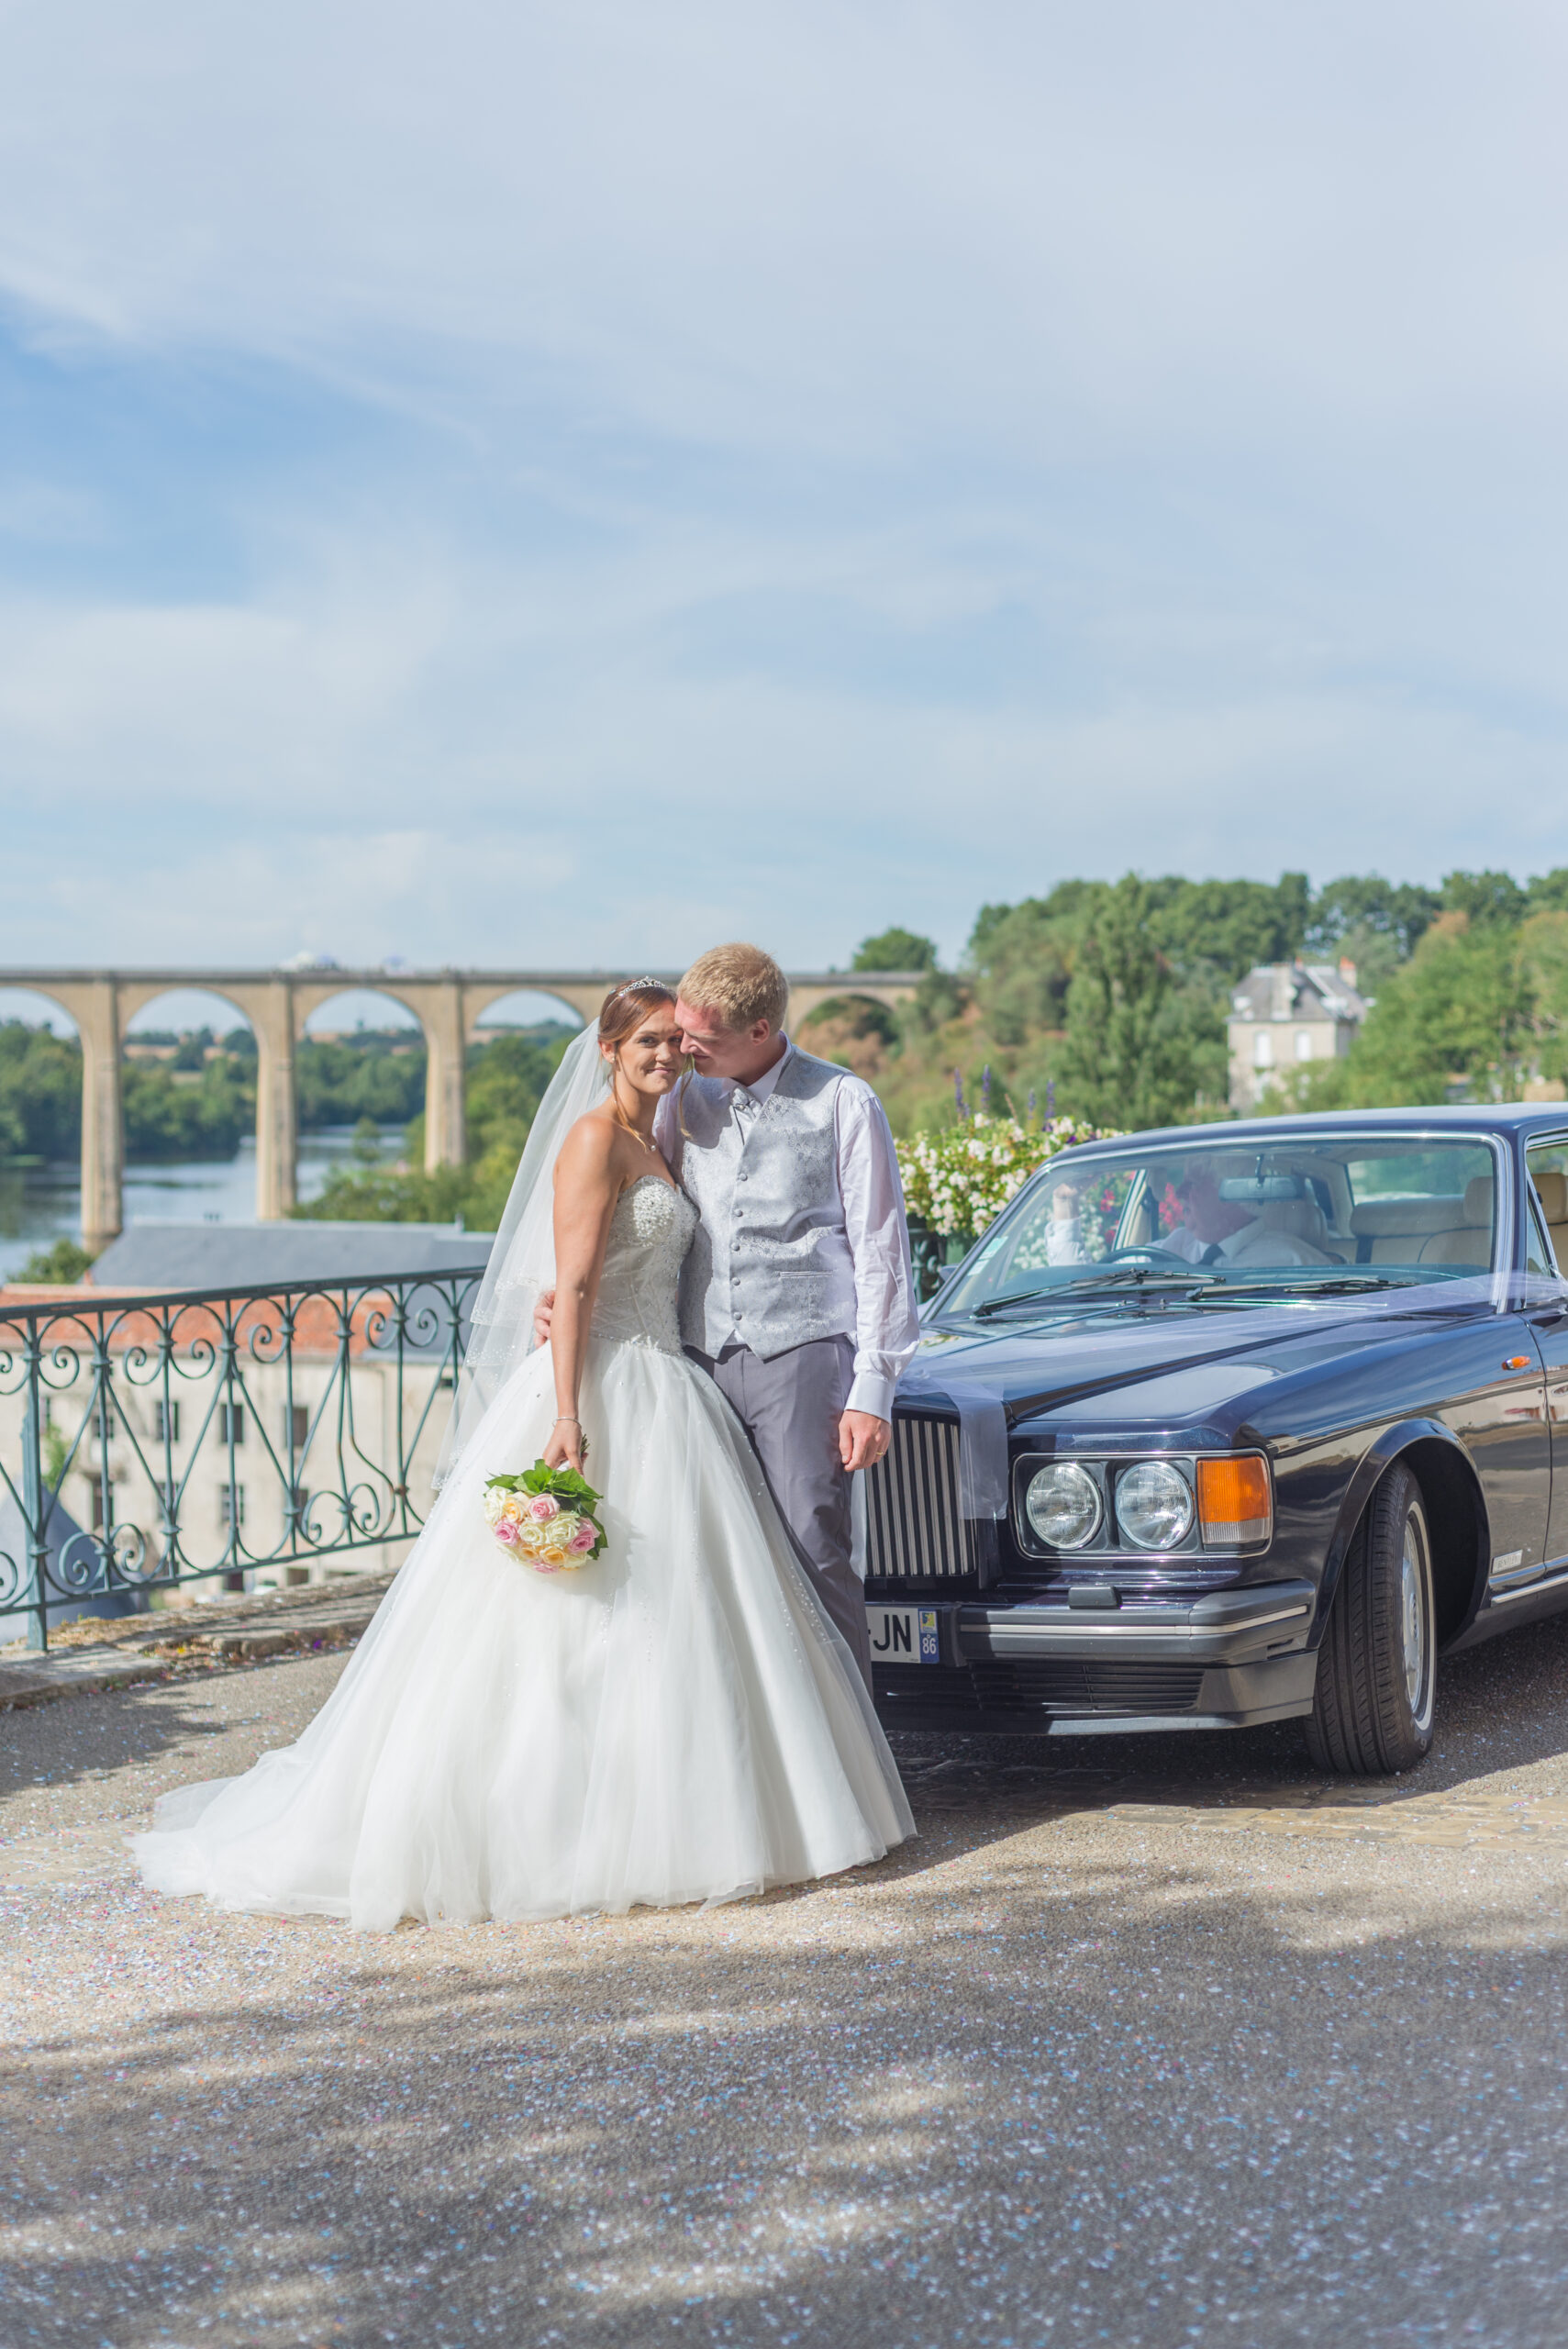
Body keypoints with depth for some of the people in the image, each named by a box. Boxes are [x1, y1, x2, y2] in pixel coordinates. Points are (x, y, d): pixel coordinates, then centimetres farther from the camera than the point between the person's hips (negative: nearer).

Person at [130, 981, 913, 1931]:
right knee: (572, 1628, -7)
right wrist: (567, 1418, -24)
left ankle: (654, 1820, 18)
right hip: (600, 1395, -9)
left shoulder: (654, 1146, 17)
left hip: (665, 1401, 9)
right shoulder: (593, 1139, -10)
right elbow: (571, 1287, -17)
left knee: (669, 1621, 10)